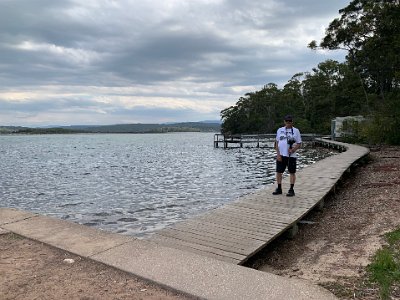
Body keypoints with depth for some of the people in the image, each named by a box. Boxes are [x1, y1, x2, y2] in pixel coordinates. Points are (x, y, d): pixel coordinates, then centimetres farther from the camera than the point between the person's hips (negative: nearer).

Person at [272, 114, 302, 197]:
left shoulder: (296, 131, 2)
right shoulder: (280, 130, 9)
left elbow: (299, 144, 1)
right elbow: (277, 143, 8)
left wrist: (293, 150, -17)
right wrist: (278, 154, -3)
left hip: (291, 156, -2)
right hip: (281, 155, 3)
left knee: (292, 172, 3)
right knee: (278, 172, 5)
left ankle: (291, 190, 12)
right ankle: (279, 189, 18)